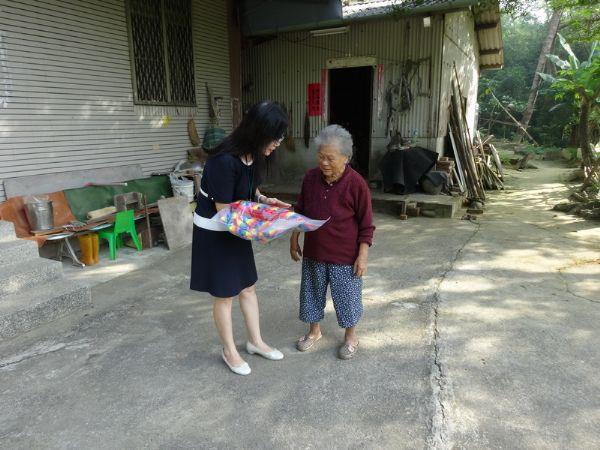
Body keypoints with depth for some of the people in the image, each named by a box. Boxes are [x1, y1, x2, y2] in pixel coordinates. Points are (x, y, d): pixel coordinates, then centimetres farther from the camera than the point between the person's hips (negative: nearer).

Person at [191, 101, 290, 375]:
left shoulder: (254, 155, -5)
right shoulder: (225, 162, -30)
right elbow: (224, 211, -24)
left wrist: (265, 201, -6)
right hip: (214, 232, -8)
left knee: (248, 287, 16)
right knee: (224, 294, 7)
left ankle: (255, 341, 34)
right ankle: (229, 351, 27)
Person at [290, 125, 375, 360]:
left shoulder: (356, 184, -16)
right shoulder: (311, 177, -3)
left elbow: (366, 225, -11)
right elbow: (300, 211, 9)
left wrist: (363, 256, -12)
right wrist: (294, 240, 10)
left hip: (345, 256, -4)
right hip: (313, 252, 4)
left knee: (346, 296, 11)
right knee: (312, 292, 18)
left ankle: (351, 336, 34)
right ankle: (314, 330, 41)